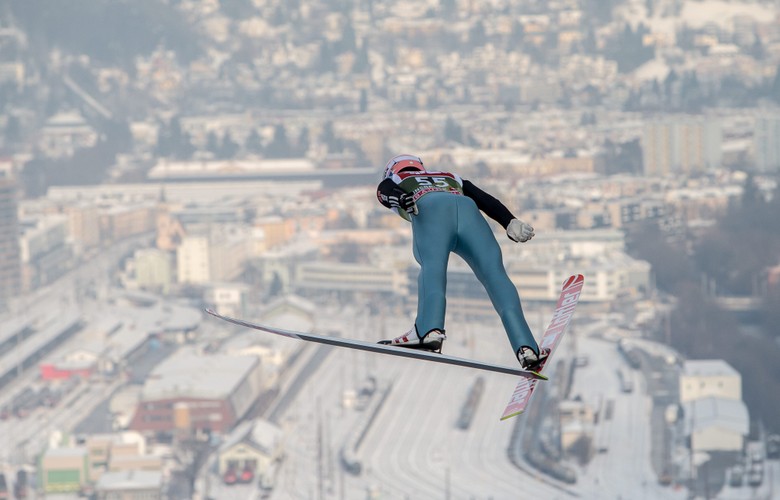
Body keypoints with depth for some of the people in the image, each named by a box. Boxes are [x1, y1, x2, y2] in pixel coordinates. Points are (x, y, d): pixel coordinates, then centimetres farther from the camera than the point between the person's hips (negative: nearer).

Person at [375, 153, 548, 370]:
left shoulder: (390, 182, 36)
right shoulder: (452, 179, 45)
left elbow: (388, 190, 10)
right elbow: (486, 200, 28)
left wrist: (401, 198, -11)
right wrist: (511, 222, 14)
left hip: (429, 209, -2)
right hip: (468, 211, 2)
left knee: (432, 266, -22)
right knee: (494, 274, -9)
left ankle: (429, 330, -49)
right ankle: (525, 347, -27)